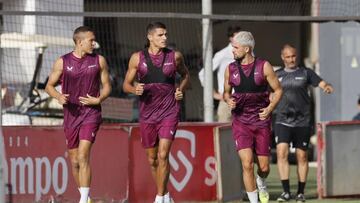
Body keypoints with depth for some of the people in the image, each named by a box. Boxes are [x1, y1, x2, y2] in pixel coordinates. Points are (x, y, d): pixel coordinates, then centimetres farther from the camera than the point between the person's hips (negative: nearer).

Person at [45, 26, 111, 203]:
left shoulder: (99, 61, 2)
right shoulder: (62, 62, 0)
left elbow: (106, 86, 10)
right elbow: (49, 86, 7)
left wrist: (99, 99, -10)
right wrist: (58, 97, -14)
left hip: (91, 113, -2)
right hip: (71, 114, 2)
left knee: (83, 156, -18)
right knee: (74, 161, 9)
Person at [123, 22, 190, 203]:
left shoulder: (174, 56, 0)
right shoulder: (137, 58, 0)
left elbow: (185, 75, 19)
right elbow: (126, 84, 6)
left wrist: (181, 89, 0)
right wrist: (135, 89, -16)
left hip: (169, 113, -2)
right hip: (147, 113, 2)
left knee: (163, 155, -16)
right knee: (152, 159, 11)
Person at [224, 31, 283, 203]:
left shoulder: (264, 66, -4)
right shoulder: (231, 69, 2)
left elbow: (278, 90, 4)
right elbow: (226, 92, 16)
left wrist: (270, 108, -10)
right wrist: (228, 101, -6)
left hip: (261, 122, 0)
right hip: (241, 122, 0)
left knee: (264, 167, 5)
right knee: (247, 164, -16)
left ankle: (261, 183, 41)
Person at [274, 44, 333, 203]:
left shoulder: (306, 73, 5)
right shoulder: (277, 75, 10)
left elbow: (323, 84, -4)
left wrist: (327, 87, -26)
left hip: (302, 122, -1)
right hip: (282, 122, 1)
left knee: (302, 156, 3)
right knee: (281, 153, -16)